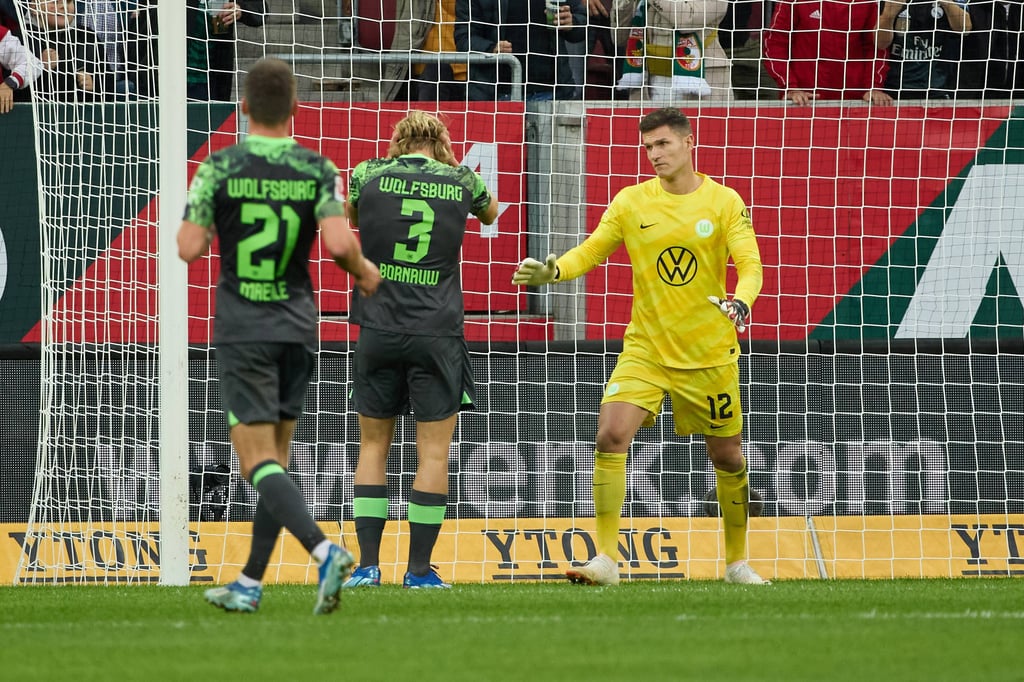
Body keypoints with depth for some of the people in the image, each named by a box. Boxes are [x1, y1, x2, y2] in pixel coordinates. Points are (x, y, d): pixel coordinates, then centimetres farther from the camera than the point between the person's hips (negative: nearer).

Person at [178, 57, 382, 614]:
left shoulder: (220, 167, -7)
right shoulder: (318, 169, -2)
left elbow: (190, 248, -7)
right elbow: (339, 241, -14)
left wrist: (188, 224, 14)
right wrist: (363, 270, 6)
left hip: (242, 331, -3)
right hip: (297, 327, 3)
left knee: (258, 461, -8)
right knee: (275, 458, 14)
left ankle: (324, 551, -29)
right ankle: (250, 584, 16)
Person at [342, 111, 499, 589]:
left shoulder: (369, 175, 2)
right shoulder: (461, 181, 2)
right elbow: (490, 213, 27)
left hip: (378, 330, 1)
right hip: (437, 333, -1)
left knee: (374, 446, 11)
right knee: (433, 451, 4)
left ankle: (368, 565, 5)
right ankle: (419, 569, 1)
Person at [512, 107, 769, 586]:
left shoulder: (724, 202, -4)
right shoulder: (631, 202, 1)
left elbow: (749, 263, -10)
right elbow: (591, 250, 2)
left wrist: (740, 301, -32)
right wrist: (552, 272, -19)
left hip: (710, 354, -1)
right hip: (646, 349, 1)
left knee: (727, 457, 7)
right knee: (611, 435, -19)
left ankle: (738, 561, 27)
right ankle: (606, 558, -15)